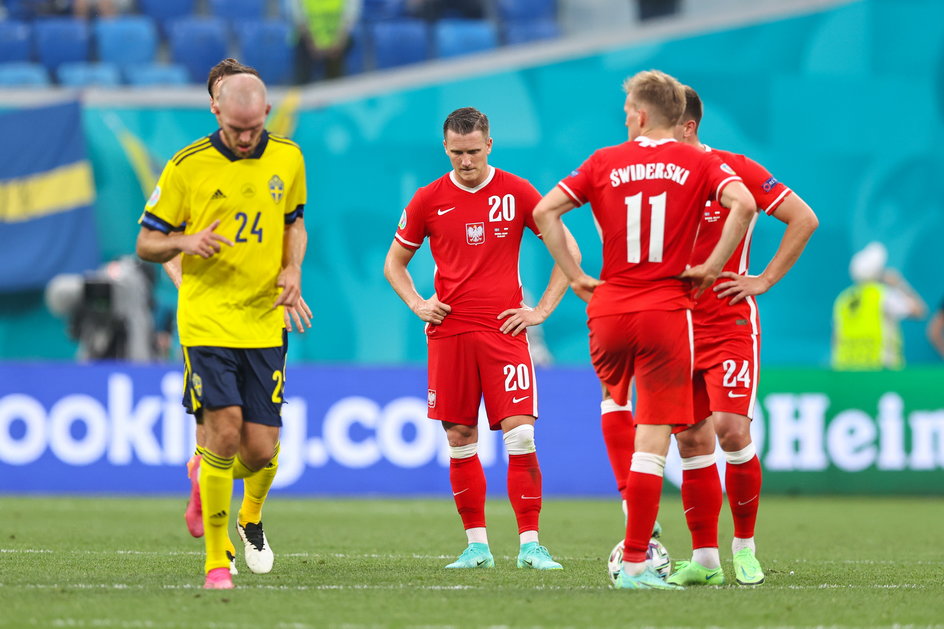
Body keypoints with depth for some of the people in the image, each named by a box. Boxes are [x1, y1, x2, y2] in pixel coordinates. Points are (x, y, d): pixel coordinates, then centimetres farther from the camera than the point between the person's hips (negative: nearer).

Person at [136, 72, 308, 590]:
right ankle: (217, 560, -6)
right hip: (206, 318, -3)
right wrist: (185, 242, -20)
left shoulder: (287, 159, 4)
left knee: (259, 450, -2)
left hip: (264, 322, 3)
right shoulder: (186, 167, -6)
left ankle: (251, 508, 35)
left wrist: (292, 269, 2)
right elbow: (146, 244, 1)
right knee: (224, 428, -17)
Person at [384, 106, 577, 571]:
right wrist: (416, 304, 1)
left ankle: (530, 544, -8)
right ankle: (477, 545, 12)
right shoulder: (428, 200, 5)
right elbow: (394, 262, 17)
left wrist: (542, 309, -1)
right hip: (449, 332, 2)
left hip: (504, 329, -2)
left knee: (520, 435, -11)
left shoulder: (517, 193, 0)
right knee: (460, 439, 3)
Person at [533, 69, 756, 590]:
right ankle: (634, 562, -7)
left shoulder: (604, 163, 6)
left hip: (609, 310, 2)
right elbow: (743, 203, -14)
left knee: (615, 402, 30)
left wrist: (575, 276, 6)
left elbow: (544, 211, 1)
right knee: (653, 437, -3)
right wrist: (710, 267, -6)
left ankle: (634, 511, 22)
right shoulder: (697, 163, 2)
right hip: (668, 309, -2)